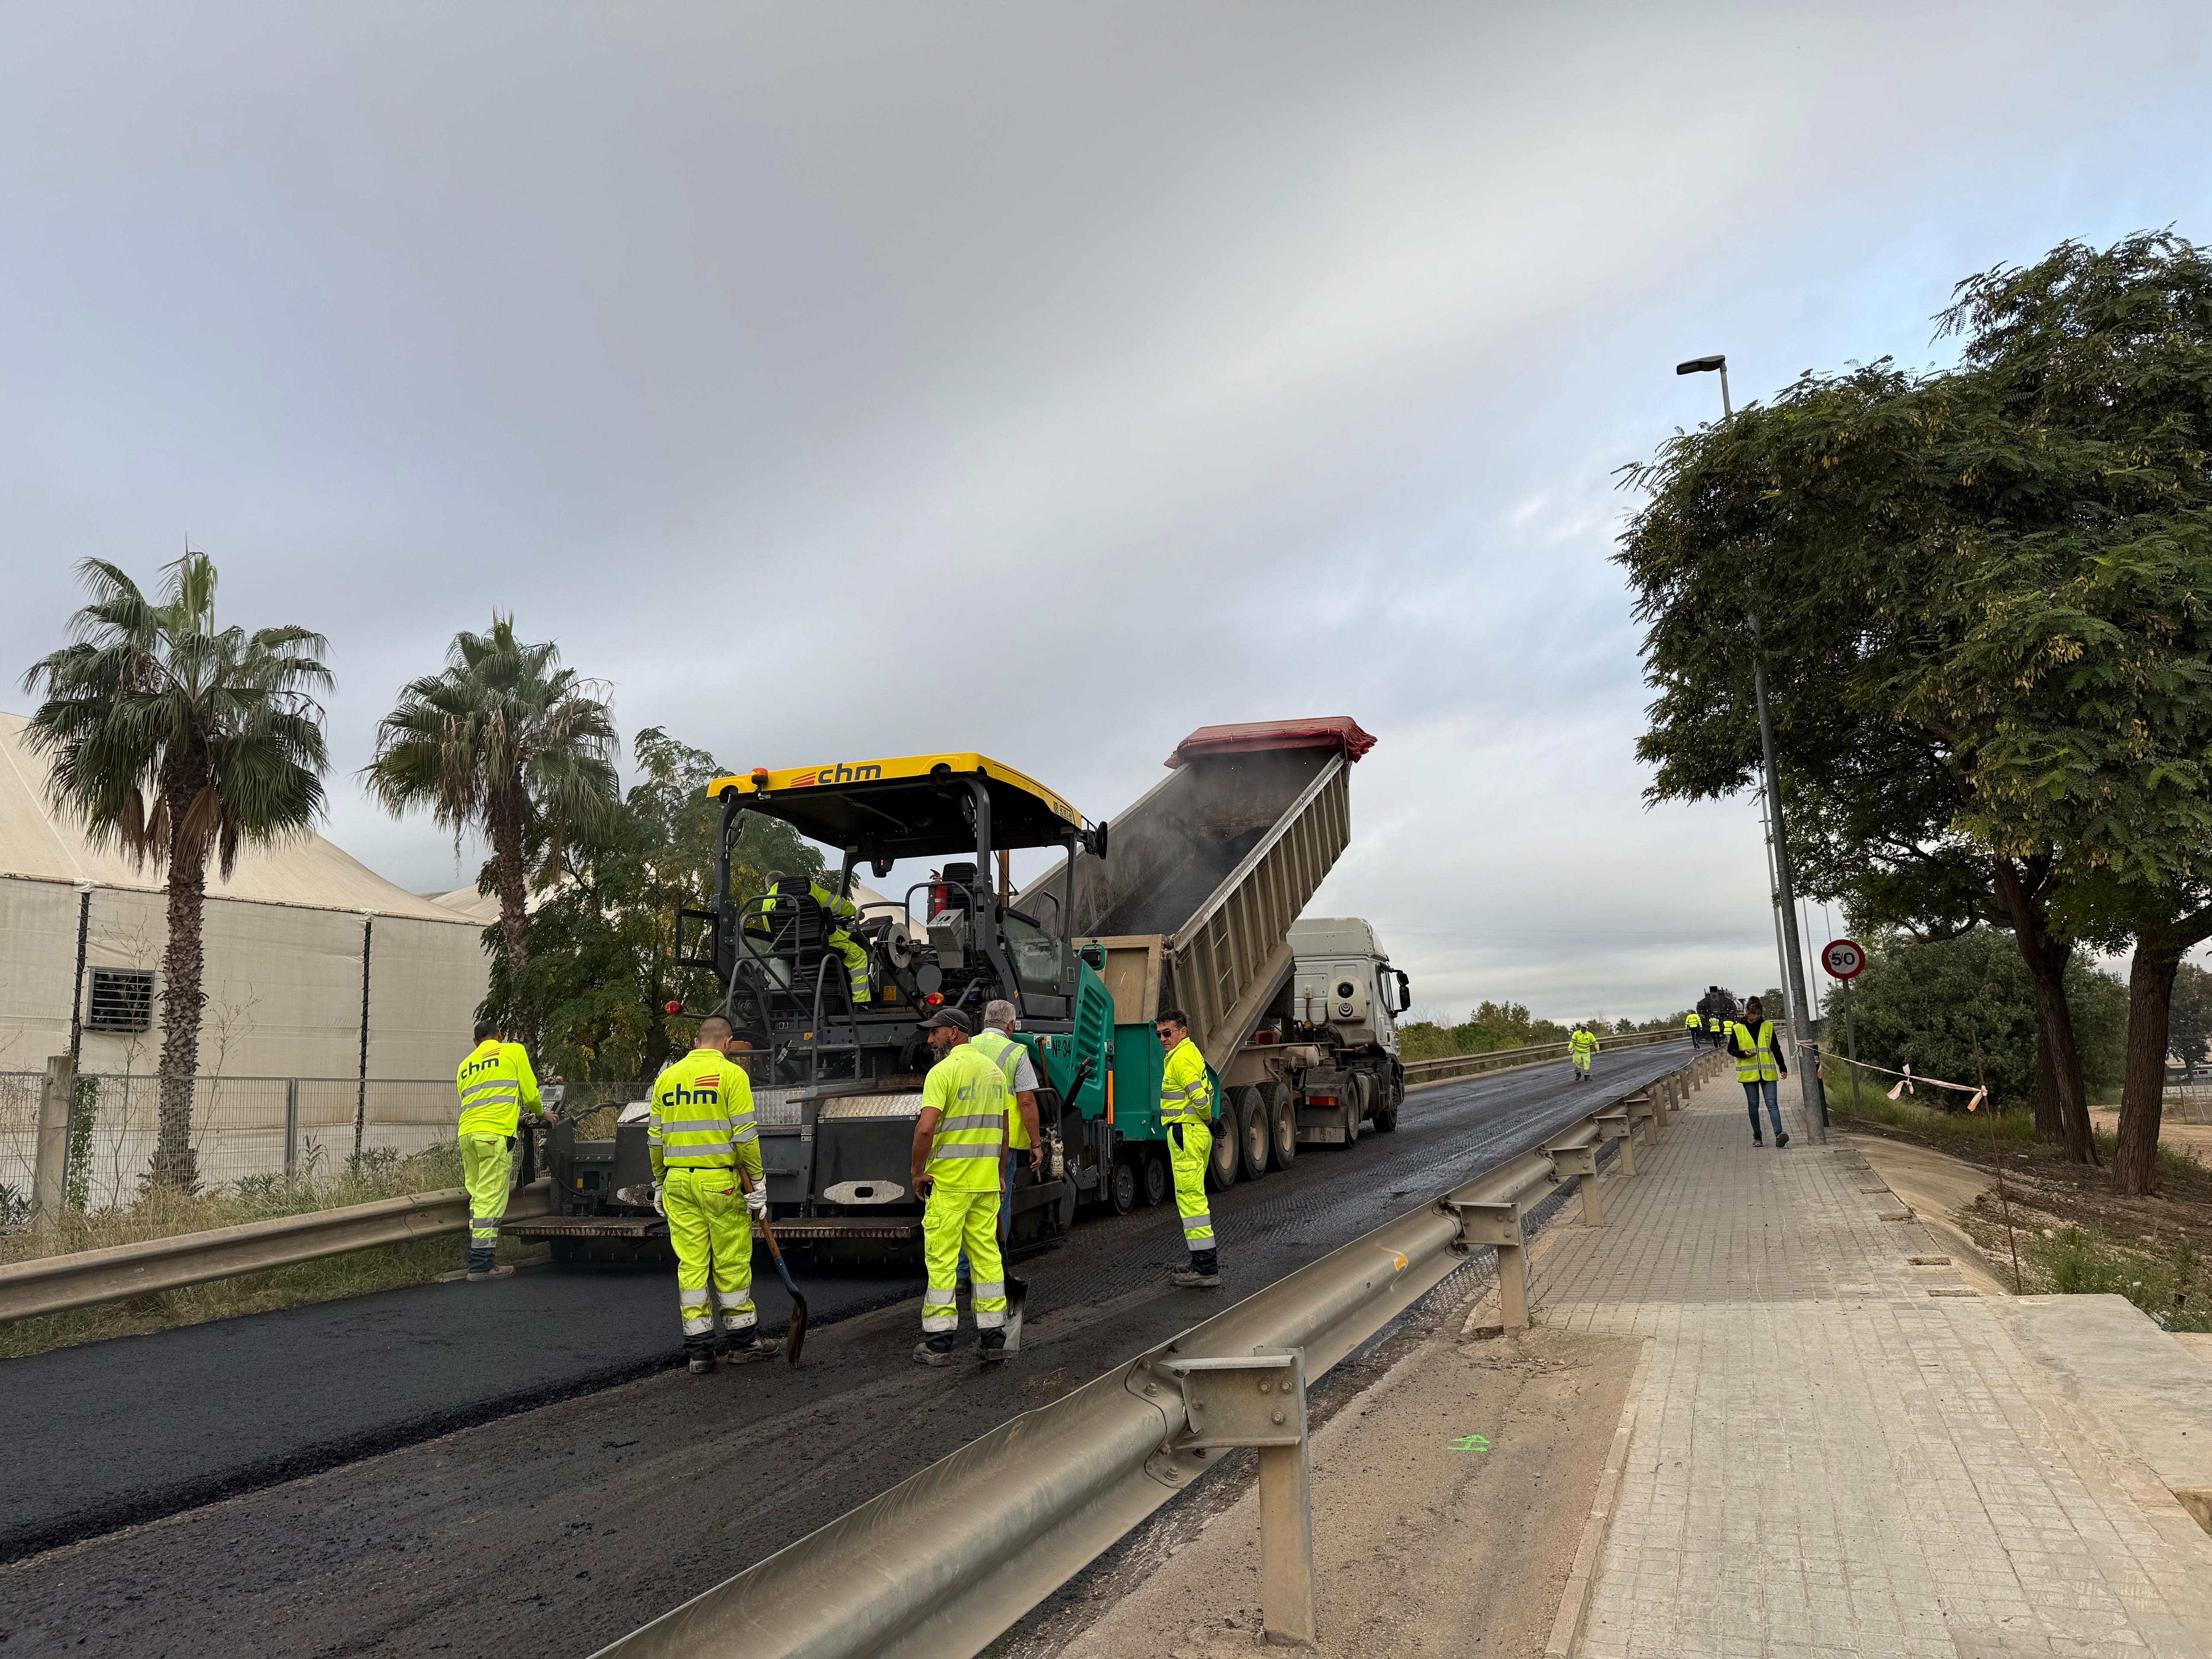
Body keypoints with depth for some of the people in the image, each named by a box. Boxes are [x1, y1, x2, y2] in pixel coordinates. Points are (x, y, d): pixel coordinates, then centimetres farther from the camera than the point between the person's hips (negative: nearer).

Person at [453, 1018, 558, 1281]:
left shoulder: (465, 1065, 26)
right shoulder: (514, 1051, 9)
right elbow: (529, 1092, 7)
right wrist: (542, 1114, 27)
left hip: (467, 1133, 7)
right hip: (495, 1134, -6)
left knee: (478, 1197, 12)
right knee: (491, 1198, -7)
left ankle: (479, 1258, 12)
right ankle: (480, 1264, -10)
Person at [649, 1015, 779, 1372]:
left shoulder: (667, 1077, 9)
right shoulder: (732, 1073, -7)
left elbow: (655, 1138, 12)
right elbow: (745, 1135, -11)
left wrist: (660, 1183, 20)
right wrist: (756, 1182, -5)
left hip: (678, 1182, 5)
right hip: (721, 1181, -5)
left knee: (691, 1265, 7)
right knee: (732, 1263, 6)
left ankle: (698, 1348, 9)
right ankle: (741, 1340, 17)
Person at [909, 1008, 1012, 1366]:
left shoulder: (943, 1071, -12)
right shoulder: (995, 1070, 11)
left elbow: (926, 1128, -21)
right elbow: (1003, 1129, 15)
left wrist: (918, 1172, -9)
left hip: (947, 1182, -7)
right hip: (986, 1182, 7)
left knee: (942, 1259, 0)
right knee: (987, 1255, 10)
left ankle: (939, 1341, 4)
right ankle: (993, 1337, 13)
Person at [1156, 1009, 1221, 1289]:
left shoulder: (1181, 1058, -16)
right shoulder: (1192, 1052, 17)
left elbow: (1200, 1097, -25)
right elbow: (1206, 1091, 26)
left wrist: (1206, 1119, -8)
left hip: (1186, 1134, -11)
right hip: (1198, 1132, 11)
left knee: (1190, 1198, -9)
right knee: (1194, 1196, 19)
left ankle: (1206, 1269, -9)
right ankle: (1206, 1258, 28)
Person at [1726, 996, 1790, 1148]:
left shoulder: (1768, 1026, 7)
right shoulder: (1738, 1028, 1)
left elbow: (1776, 1049, 15)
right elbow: (1731, 1049, 7)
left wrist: (1782, 1067, 13)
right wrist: (1743, 1054, -13)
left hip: (1768, 1072, 1)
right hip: (1749, 1073, -1)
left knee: (1772, 1103, -9)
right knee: (1753, 1105, 4)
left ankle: (1779, 1135, -20)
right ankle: (1757, 1137, 13)